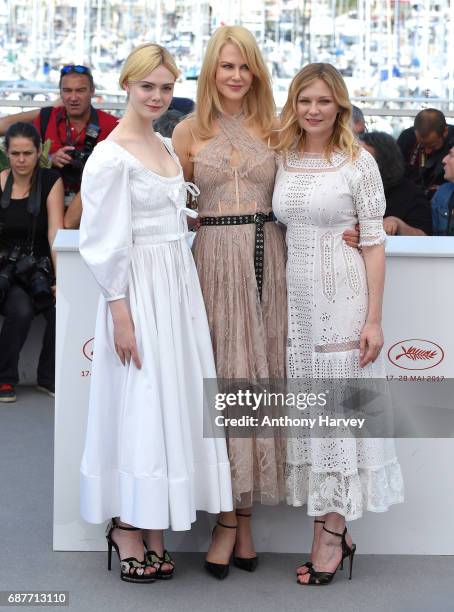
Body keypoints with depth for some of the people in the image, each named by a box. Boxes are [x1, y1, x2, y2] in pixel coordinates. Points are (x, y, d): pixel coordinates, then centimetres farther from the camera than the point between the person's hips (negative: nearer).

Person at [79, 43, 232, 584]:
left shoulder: (166, 147, 14)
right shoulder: (111, 155, -10)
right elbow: (104, 242, -14)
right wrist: (120, 314, -17)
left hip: (179, 288, 8)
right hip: (139, 290, -8)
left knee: (171, 402, 9)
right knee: (136, 407, -2)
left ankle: (151, 528, 19)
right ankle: (126, 530, 13)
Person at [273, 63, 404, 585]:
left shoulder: (359, 162, -4)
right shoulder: (283, 160, 8)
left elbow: (374, 243, -6)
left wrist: (374, 319, -11)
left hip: (342, 300, -5)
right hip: (296, 300, 5)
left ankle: (331, 532, 11)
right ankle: (332, 531, 17)